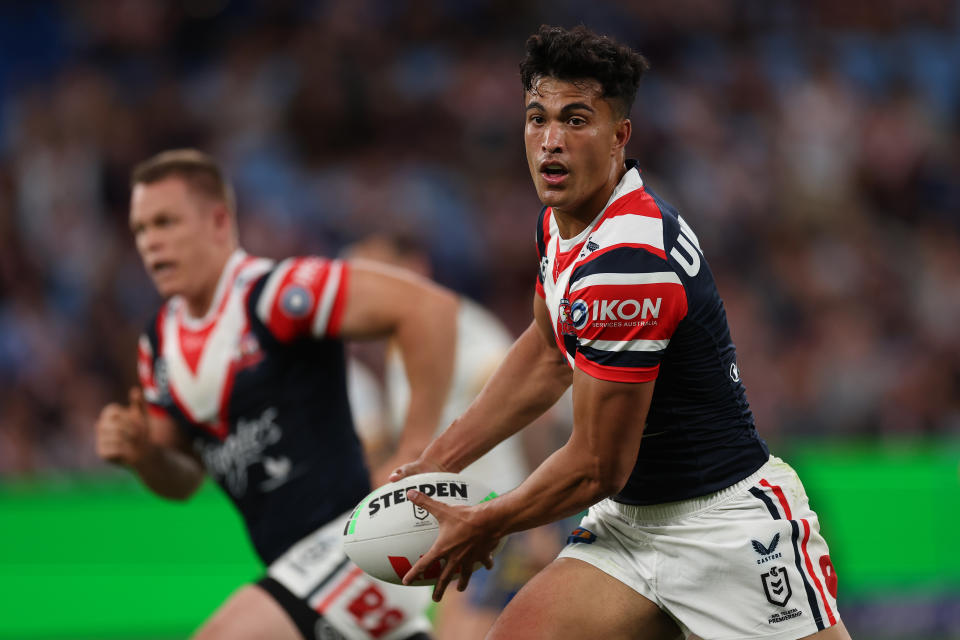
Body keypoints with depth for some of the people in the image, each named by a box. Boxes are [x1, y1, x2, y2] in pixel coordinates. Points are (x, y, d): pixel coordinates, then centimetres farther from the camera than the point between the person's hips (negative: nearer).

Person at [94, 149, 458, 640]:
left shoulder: (274, 294, -14)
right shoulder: (160, 343, 12)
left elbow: (429, 306, -22)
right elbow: (182, 481, 22)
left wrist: (415, 454, -19)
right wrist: (142, 454, -2)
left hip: (348, 540, -9)